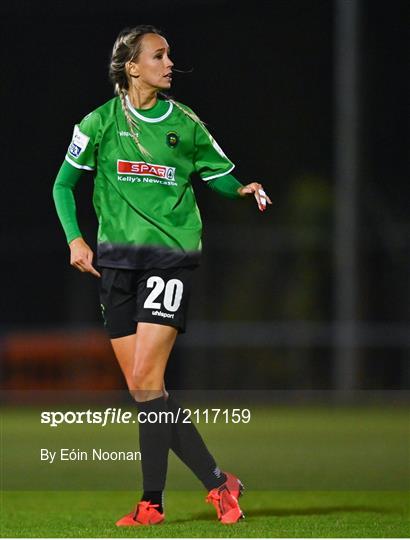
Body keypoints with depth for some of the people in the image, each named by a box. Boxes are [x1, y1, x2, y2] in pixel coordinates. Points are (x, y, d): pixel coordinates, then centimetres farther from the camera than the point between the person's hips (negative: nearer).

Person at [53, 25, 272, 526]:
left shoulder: (185, 123, 5)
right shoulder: (100, 122, 4)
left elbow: (221, 174, 16)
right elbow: (64, 184, 11)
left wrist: (244, 190, -6)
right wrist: (75, 238, -1)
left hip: (170, 257, -2)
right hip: (115, 260, 2)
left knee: (146, 381, -14)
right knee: (140, 388, -1)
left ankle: (152, 500, -8)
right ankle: (217, 482, 6)